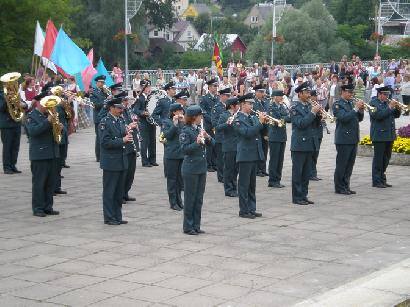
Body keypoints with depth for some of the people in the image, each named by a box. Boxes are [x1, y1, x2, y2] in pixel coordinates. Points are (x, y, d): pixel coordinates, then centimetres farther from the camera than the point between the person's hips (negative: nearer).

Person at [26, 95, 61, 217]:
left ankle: (48, 207, 16)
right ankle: (38, 208, 4)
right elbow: (32, 131, -21)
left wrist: (60, 127, -3)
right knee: (39, 182, -2)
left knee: (51, 182, 9)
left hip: (53, 154, 6)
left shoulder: (51, 114, 14)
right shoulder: (32, 116, -5)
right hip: (39, 155, -6)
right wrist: (47, 122, -25)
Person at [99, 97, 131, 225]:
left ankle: (117, 216, 20)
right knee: (109, 191, 1)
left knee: (119, 191, 13)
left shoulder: (121, 120, 12)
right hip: (111, 162, -8)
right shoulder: (105, 122, -12)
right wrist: (122, 140, -21)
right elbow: (105, 142, -18)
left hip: (122, 161, 8)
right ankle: (109, 218, 8)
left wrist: (128, 136, -4)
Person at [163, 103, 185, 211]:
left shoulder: (184, 121, 10)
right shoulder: (167, 122, -2)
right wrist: (174, 124, -18)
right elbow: (167, 135, -15)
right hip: (171, 154, -4)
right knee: (172, 178, 1)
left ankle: (179, 200, 21)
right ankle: (173, 202, 7)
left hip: (183, 153, 4)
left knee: (180, 178, 10)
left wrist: (184, 123, -10)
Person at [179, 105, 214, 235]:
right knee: (190, 198, 0)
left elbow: (212, 143, 9)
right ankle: (188, 227, 8)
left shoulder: (200, 129, 9)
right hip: (191, 169, -7)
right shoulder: (186, 131, -11)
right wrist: (197, 142, -29)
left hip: (202, 168, 7)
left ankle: (196, 225, 18)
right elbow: (184, 149, -18)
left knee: (199, 198, 11)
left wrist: (207, 137, -10)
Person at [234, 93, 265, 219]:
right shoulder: (238, 120, -9)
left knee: (252, 184, 13)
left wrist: (265, 122, -5)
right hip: (245, 156, -7)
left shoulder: (253, 117, 12)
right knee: (244, 184, -1)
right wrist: (260, 122, -23)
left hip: (255, 155, 7)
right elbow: (247, 133, -22)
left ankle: (251, 209, 20)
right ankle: (244, 211, 5)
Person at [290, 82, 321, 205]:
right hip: (299, 144, -7)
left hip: (309, 144, 7)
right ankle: (296, 197, 4)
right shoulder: (295, 108, -8)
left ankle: (303, 196, 18)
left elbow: (314, 124, 13)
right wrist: (313, 112, -19)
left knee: (306, 172, 11)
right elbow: (301, 123, -20)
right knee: (297, 172, -1)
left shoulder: (309, 106, 12)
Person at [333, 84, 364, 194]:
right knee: (341, 164, -3)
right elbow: (344, 118, -23)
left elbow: (359, 118, 14)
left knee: (349, 164, 11)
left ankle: (346, 186, 18)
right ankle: (339, 188, 4)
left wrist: (361, 110, -4)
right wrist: (355, 108, -22)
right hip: (344, 139, -8)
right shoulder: (337, 105, -8)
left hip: (353, 139, 8)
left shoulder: (351, 103, 15)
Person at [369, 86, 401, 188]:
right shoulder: (373, 103, -6)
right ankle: (376, 181, 2)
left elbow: (396, 115, 15)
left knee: (386, 159, 12)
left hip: (389, 135, 7)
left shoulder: (388, 102, 15)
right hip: (379, 136, -7)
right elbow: (378, 115, -21)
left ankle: (382, 179, 22)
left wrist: (397, 108, -4)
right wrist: (390, 107, -19)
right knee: (378, 159, -3)